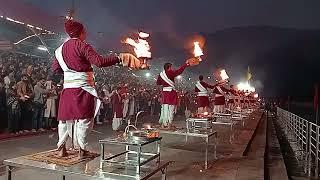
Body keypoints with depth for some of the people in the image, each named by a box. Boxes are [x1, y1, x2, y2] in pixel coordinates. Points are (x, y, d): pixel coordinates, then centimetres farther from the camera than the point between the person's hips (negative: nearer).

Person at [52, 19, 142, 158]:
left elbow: (55, 68, 15)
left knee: (65, 117, 13)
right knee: (84, 118, 1)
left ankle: (61, 147, 15)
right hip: (83, 87, -6)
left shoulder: (61, 49, 12)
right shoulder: (82, 46, -9)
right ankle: (82, 150, 5)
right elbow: (100, 62, -21)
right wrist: (119, 58, -18)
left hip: (67, 87, 6)